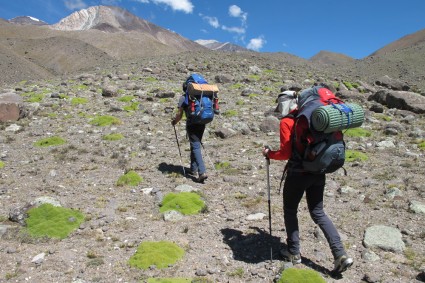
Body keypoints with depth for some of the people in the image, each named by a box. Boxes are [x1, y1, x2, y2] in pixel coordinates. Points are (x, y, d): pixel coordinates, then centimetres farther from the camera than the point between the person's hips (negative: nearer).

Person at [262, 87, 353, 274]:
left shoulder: (287, 122, -10)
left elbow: (285, 153, -13)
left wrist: (269, 154, 4)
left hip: (298, 174, -6)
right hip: (318, 172, 6)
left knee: (290, 211, 15)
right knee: (318, 212, 17)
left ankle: (294, 253, 26)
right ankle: (340, 254, 9)